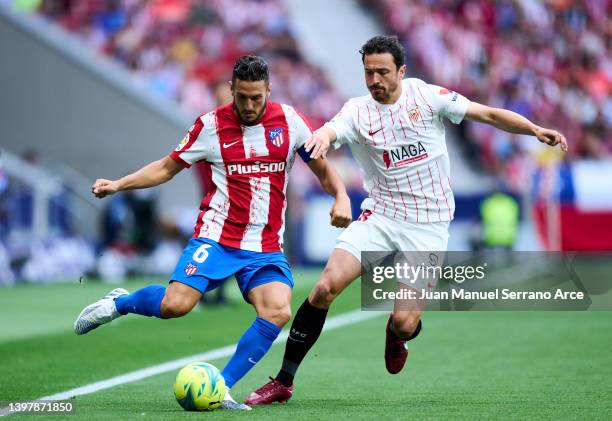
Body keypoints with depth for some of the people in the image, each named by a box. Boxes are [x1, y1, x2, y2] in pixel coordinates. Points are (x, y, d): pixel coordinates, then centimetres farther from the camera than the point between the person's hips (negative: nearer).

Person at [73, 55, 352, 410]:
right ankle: (118, 303, 12)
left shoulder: (289, 120, 4)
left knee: (278, 312, -23)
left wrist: (341, 197, -5)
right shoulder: (211, 125, 0)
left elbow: (322, 168, 14)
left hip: (266, 248, 2)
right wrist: (117, 185, 1)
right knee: (175, 305, -21)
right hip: (216, 236, -2)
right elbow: (167, 167, 11)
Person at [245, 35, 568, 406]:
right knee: (326, 287, -17)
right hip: (380, 216, 1)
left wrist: (535, 130, -15)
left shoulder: (427, 96, -4)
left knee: (404, 322, -12)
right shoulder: (357, 111, -4)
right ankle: (283, 382, -6)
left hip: (428, 225, -1)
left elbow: (490, 115, -1)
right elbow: (329, 130, -24)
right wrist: (322, 137, -49)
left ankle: (398, 335, 30)